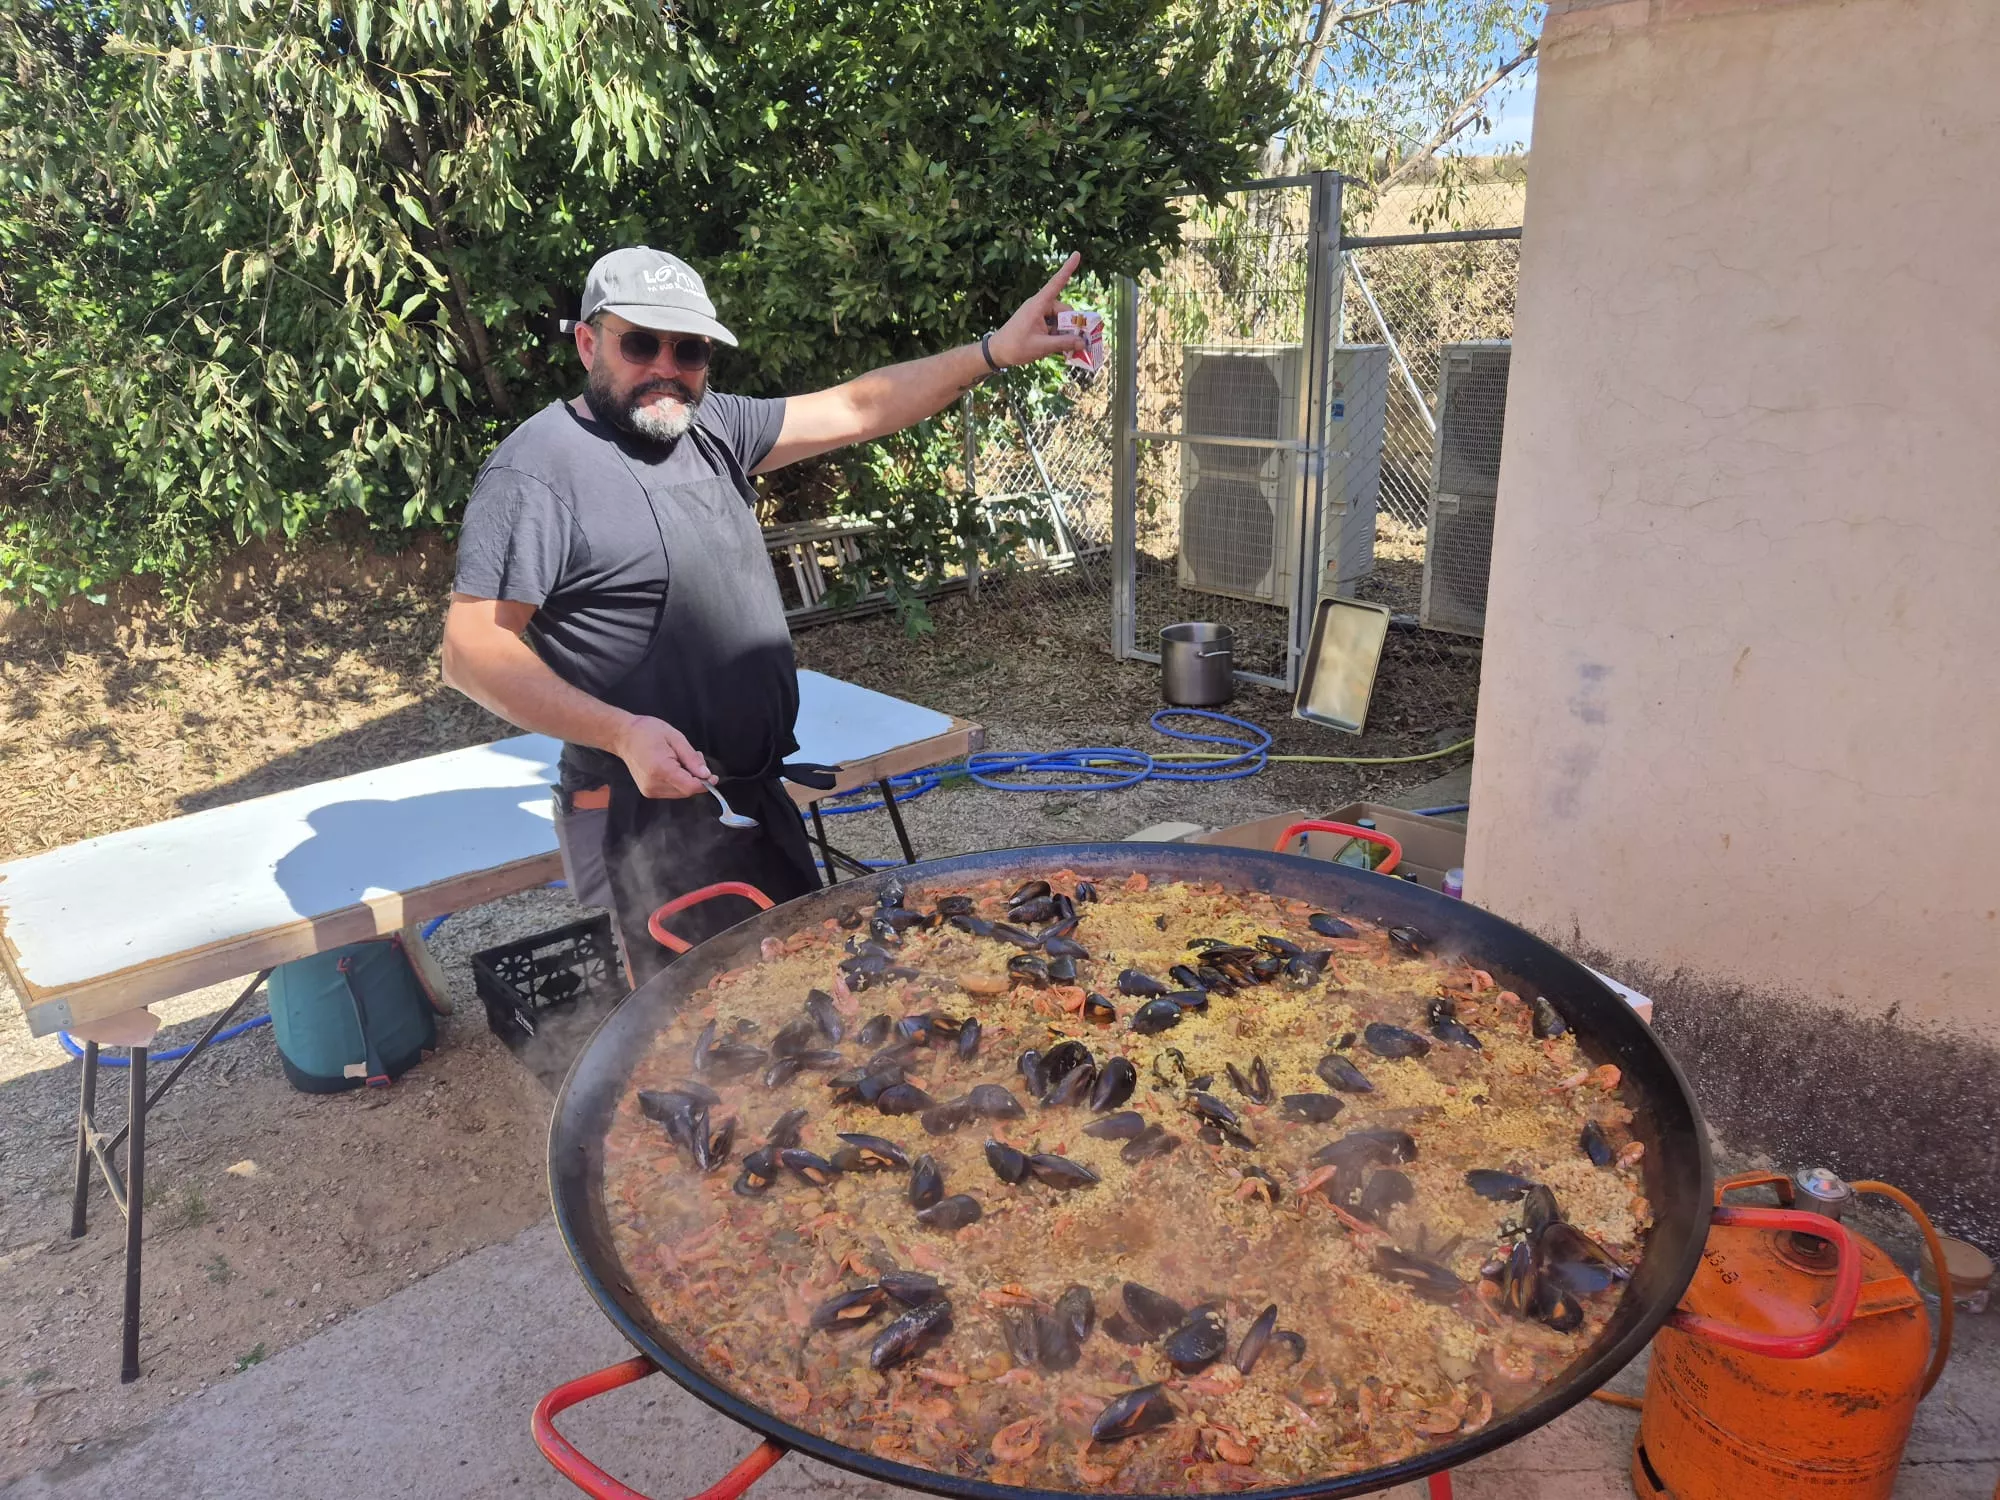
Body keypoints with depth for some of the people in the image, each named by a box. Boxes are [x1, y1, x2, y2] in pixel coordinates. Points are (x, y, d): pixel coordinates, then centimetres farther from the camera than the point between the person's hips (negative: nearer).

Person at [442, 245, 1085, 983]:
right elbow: (473, 651, -16)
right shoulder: (538, 467, -13)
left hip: (756, 796, 8)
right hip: (652, 814, -8)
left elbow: (854, 410, 10)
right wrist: (623, 733, -26)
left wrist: (995, 351, 5)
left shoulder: (710, 426, 8)